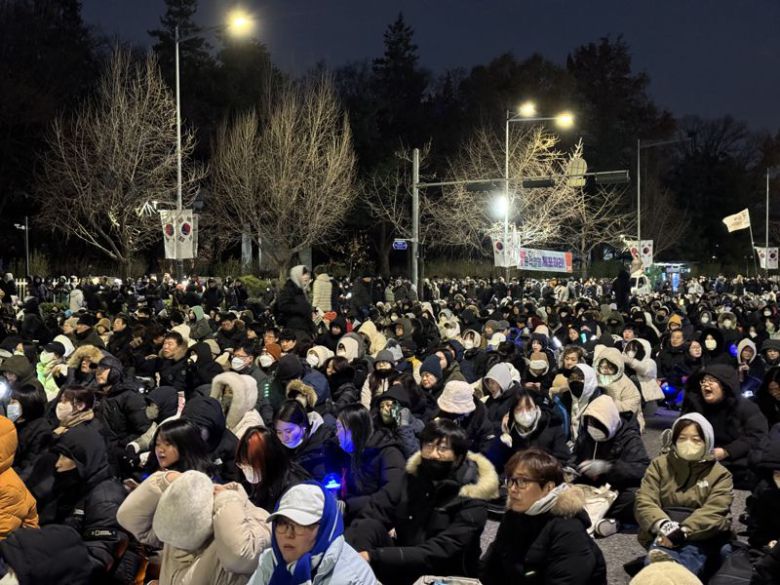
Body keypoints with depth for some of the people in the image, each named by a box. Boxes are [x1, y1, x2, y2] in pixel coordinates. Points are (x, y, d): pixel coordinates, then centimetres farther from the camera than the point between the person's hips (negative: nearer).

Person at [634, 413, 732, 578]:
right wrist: (663, 524, -19)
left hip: (699, 536, -1)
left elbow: (714, 513, -5)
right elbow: (644, 502, 4)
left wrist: (682, 532, -23)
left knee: (691, 554, -40)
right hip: (664, 534, 2)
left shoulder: (720, 474, 12)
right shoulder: (660, 464, 17)